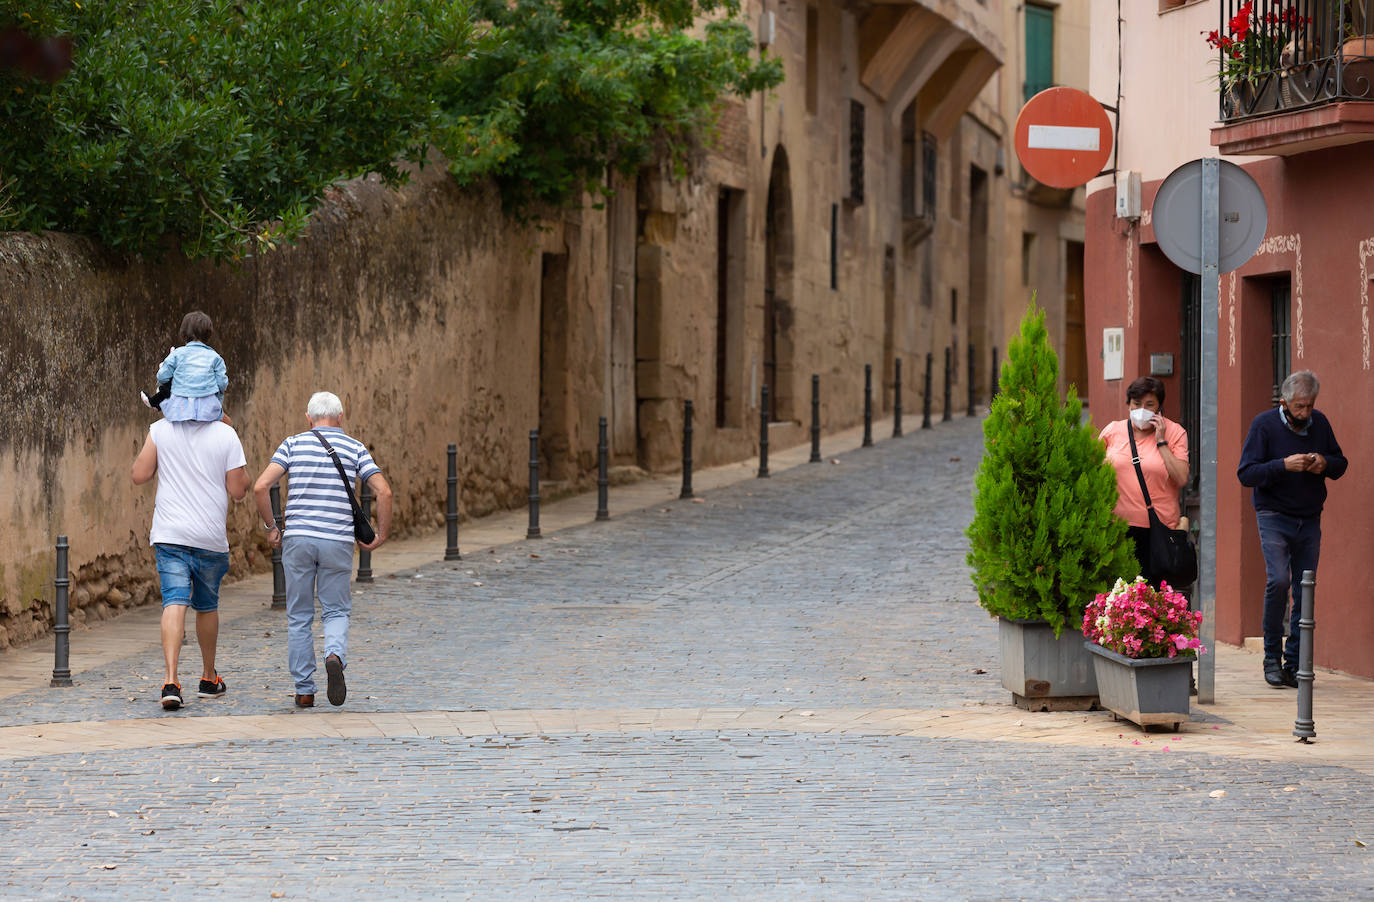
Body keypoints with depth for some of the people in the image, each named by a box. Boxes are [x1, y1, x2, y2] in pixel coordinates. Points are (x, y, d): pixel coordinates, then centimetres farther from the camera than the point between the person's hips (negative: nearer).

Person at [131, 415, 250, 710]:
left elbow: (139, 476, 0)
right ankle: (209, 678, 33)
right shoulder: (226, 435, -6)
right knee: (207, 605, 18)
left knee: (175, 602, -8)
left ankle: (171, 680, -26)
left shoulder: (160, 430, -3)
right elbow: (238, 490, -3)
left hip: (169, 534, 0)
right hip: (211, 537, 0)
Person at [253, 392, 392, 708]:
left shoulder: (293, 445, 5)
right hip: (338, 540, 0)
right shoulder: (355, 448, 5)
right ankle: (335, 656, -20)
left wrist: (270, 528, 6)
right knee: (336, 611, 12)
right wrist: (381, 534, 5)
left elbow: (261, 487, -5)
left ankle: (304, 691, 10)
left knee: (299, 616, 10)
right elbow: (383, 492, -6)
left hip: (297, 539, 0)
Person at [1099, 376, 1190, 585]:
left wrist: (1161, 442, -8)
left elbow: (1181, 479, -7)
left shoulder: (1175, 433, 3)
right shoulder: (1112, 431, 9)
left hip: (1158, 530, -2)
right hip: (1117, 527, 2)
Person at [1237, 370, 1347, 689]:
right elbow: (1245, 473, -12)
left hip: (1309, 519, 4)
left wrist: (1325, 463, -8)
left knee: (1305, 591, 0)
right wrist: (1284, 465, -24)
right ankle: (1272, 656, -4)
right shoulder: (1264, 424, -8)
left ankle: (1293, 663, 7)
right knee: (1278, 580, -19)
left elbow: (1340, 464, 15)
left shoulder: (1319, 423, 6)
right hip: (1274, 516, -4)